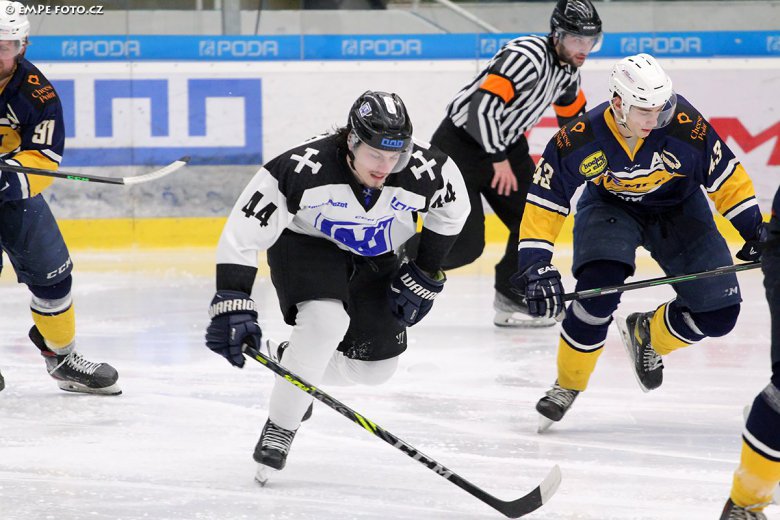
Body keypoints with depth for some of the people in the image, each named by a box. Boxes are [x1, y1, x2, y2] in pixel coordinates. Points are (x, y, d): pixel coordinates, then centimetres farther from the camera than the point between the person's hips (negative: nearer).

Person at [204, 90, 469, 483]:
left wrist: (425, 276, -3)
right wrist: (232, 307, -38)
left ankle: (288, 360, 30)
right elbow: (242, 234, -32)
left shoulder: (427, 172, -28)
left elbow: (451, 211, -4)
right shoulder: (301, 169, -37)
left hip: (374, 259, 4)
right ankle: (278, 430, -16)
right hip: (304, 243, -4)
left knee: (376, 365, 3)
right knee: (325, 319, -32)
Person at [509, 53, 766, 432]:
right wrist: (536, 266, -28)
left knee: (718, 313, -9)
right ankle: (567, 384, -9)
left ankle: (647, 336, 23)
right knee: (599, 286, -31)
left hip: (678, 206, 2)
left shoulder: (685, 126, -30)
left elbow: (725, 176, -14)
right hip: (609, 206, -2)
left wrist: (754, 229, -13)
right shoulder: (579, 140, -30)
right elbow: (544, 202, -21)